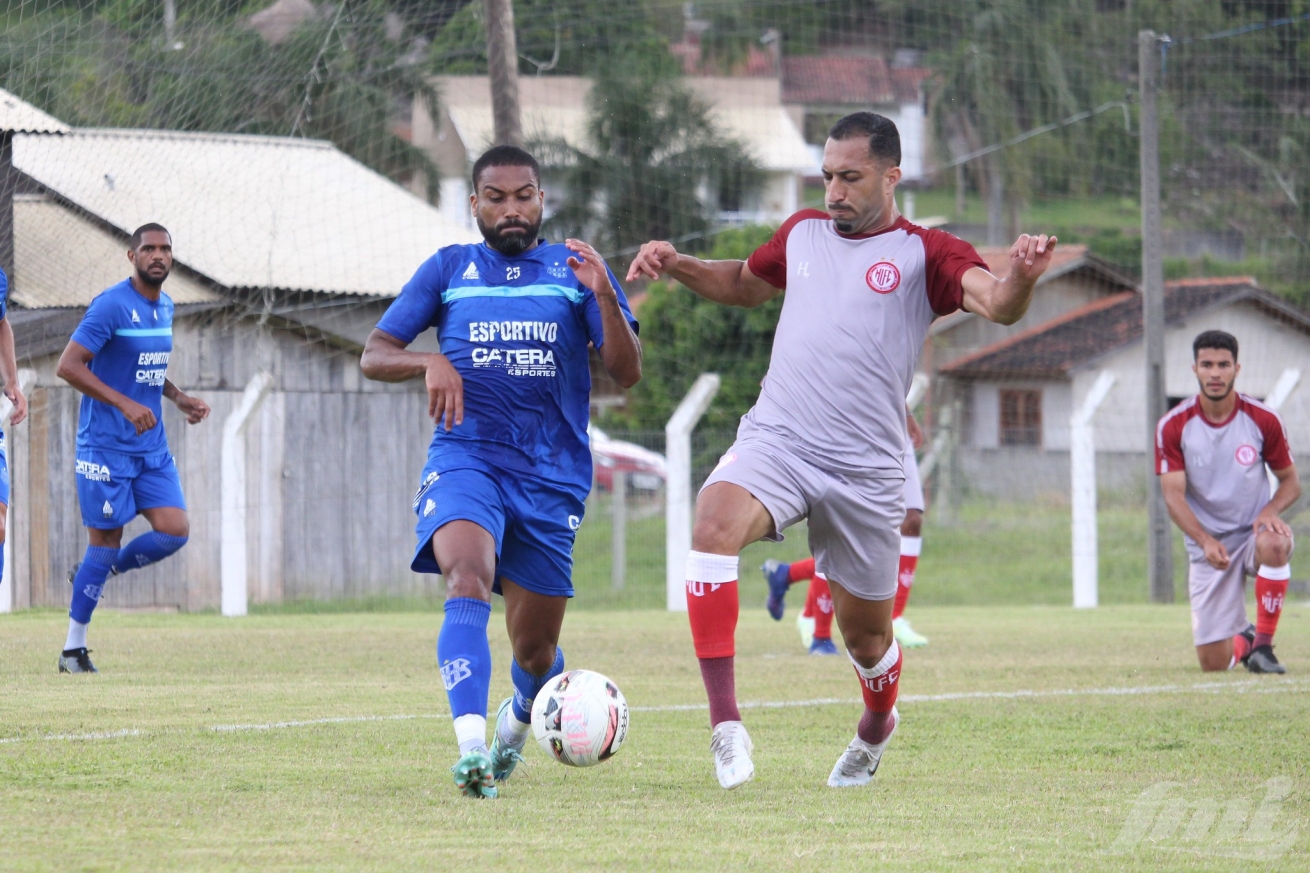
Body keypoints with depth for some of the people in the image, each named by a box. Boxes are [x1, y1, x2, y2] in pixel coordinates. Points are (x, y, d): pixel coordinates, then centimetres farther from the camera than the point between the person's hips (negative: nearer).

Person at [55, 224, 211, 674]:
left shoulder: (165, 307, 11)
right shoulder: (111, 306, -15)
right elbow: (68, 366, -20)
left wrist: (178, 398, 9)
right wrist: (125, 404, -25)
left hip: (152, 448, 7)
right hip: (106, 447, -7)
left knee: (175, 531, -6)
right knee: (105, 542, -4)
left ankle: (98, 573, 19)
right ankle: (73, 650, 7)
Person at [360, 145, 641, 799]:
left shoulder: (575, 271, 9)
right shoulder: (448, 270, 11)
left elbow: (626, 374, 0)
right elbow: (374, 355, 9)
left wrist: (604, 298, -17)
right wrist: (431, 362, -12)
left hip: (552, 476, 1)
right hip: (465, 458, -1)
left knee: (535, 650, 7)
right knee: (469, 579, -32)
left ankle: (518, 721, 43)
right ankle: (471, 748, -43)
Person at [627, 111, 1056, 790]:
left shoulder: (925, 254, 1)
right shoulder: (802, 234, 16)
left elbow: (995, 305, -17)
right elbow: (744, 284, 35)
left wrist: (1022, 277, -40)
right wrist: (677, 266, 18)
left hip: (864, 471, -2)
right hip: (774, 442, 2)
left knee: (865, 633, 8)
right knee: (715, 522, -30)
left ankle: (876, 729, 45)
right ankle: (725, 725, -31)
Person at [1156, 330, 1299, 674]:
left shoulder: (1263, 420, -6)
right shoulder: (1173, 427, -7)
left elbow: (1290, 482, 3)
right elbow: (1173, 495, -12)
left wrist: (1271, 510, -21)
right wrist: (1205, 541, -29)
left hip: (1254, 531, 0)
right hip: (1207, 545, 0)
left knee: (1274, 545, -40)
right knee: (1214, 664, -4)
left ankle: (1263, 646, -24)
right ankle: (1243, 640, 36)